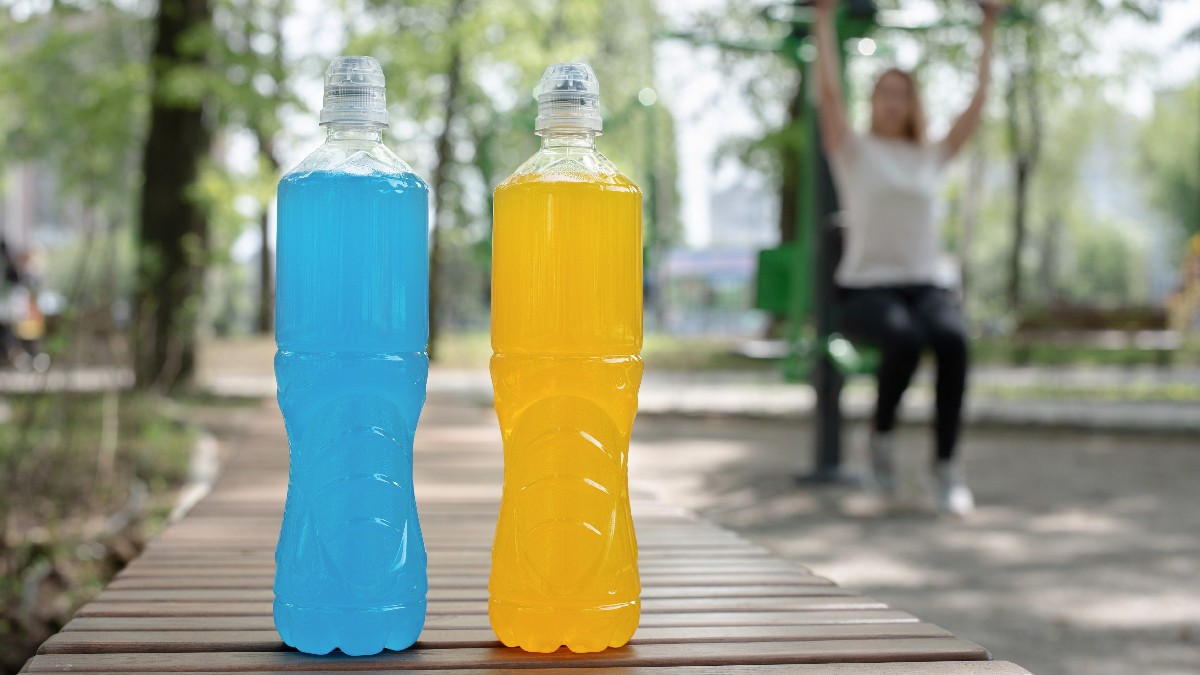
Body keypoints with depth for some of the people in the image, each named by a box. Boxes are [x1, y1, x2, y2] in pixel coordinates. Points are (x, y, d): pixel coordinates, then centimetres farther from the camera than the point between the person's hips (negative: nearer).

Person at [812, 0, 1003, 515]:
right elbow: (829, 92, -4)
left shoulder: (930, 158, 16)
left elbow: (977, 103, 17)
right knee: (904, 339, -37)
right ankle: (881, 433, -7)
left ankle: (947, 467, -25)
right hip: (865, 287, -3)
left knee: (952, 339, -32)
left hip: (928, 283, 3)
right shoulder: (853, 152, 8)